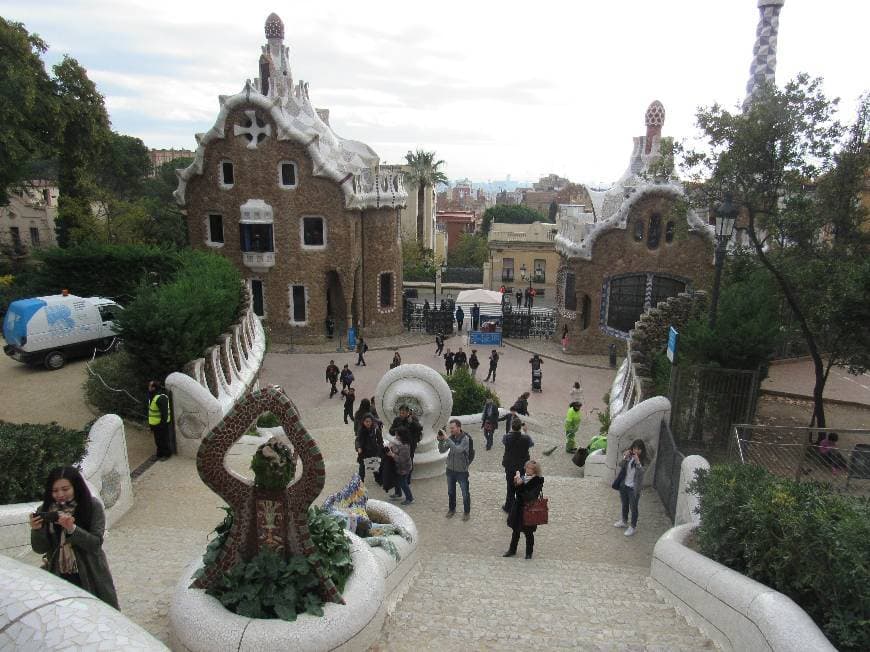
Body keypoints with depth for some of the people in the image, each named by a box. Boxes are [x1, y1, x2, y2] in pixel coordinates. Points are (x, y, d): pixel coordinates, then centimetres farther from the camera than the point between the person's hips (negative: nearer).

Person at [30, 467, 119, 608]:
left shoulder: (92, 506, -12)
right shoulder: (45, 510, -2)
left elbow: (96, 543, -16)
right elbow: (39, 549, -1)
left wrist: (72, 528, -29)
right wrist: (36, 530, -20)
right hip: (59, 577, 2)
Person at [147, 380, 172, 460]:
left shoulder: (161, 398, -24)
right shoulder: (151, 396, 9)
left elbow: (164, 413, -25)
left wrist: (162, 424, -24)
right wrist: (151, 424, 21)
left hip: (161, 424, -10)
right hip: (155, 423, 10)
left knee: (164, 440, 3)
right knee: (157, 440, 19)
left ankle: (167, 454, 18)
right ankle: (160, 454, 32)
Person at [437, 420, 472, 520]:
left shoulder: (465, 439, -20)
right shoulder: (451, 438, -4)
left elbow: (458, 450, -35)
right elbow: (442, 450, -4)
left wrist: (447, 439, -36)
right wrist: (441, 441, -22)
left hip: (462, 471, -5)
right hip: (450, 469, 5)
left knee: (465, 493, 9)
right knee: (451, 491, 20)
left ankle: (467, 512, 29)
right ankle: (451, 509, 40)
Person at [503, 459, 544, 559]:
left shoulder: (538, 481, -17)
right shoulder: (522, 476, -3)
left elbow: (530, 496, -26)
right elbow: (514, 491, 1)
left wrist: (520, 484, -30)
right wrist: (515, 482, -17)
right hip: (518, 507, 5)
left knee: (528, 533, 11)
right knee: (516, 530, 19)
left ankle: (529, 553, 29)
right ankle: (512, 550, 35)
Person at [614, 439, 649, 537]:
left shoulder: (644, 460, -15)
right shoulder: (629, 456, -4)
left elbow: (642, 471, -26)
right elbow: (620, 466, -8)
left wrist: (637, 461, -37)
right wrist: (625, 457, -23)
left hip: (634, 488, -5)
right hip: (624, 485, 5)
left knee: (633, 507, 9)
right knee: (624, 504, 23)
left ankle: (633, 527, 26)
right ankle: (624, 521, 43)